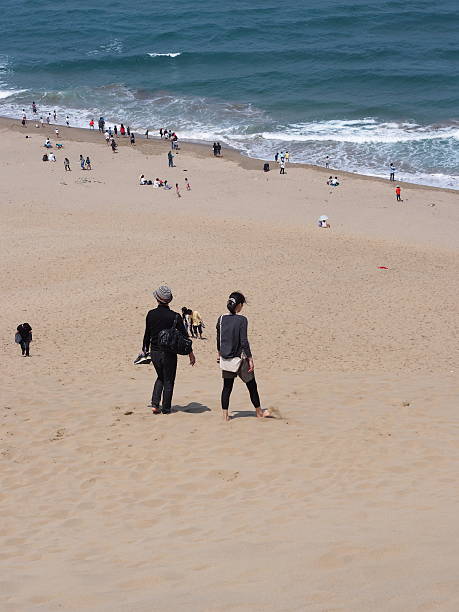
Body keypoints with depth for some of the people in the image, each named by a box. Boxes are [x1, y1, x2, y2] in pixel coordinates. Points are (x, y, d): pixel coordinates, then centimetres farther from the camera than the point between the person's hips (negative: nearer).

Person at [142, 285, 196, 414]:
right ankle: (166, 409, 14)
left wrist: (145, 349, 19)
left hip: (154, 352, 3)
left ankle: (155, 404, 9)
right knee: (168, 381, 11)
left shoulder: (151, 314, -5)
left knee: (160, 378, 22)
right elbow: (184, 336, -8)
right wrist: (191, 354, 0)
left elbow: (147, 334, 4)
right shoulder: (175, 316, -12)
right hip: (169, 353, -3)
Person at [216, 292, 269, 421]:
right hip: (240, 357, -5)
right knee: (251, 385, 11)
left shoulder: (221, 319, 0)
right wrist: (250, 359, -11)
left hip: (226, 358, 5)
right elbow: (244, 342, -17)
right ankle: (258, 411, 23)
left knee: (227, 386, 11)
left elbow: (218, 339, 10)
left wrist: (219, 353, 25)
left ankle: (225, 414, 9)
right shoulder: (241, 320, -15)